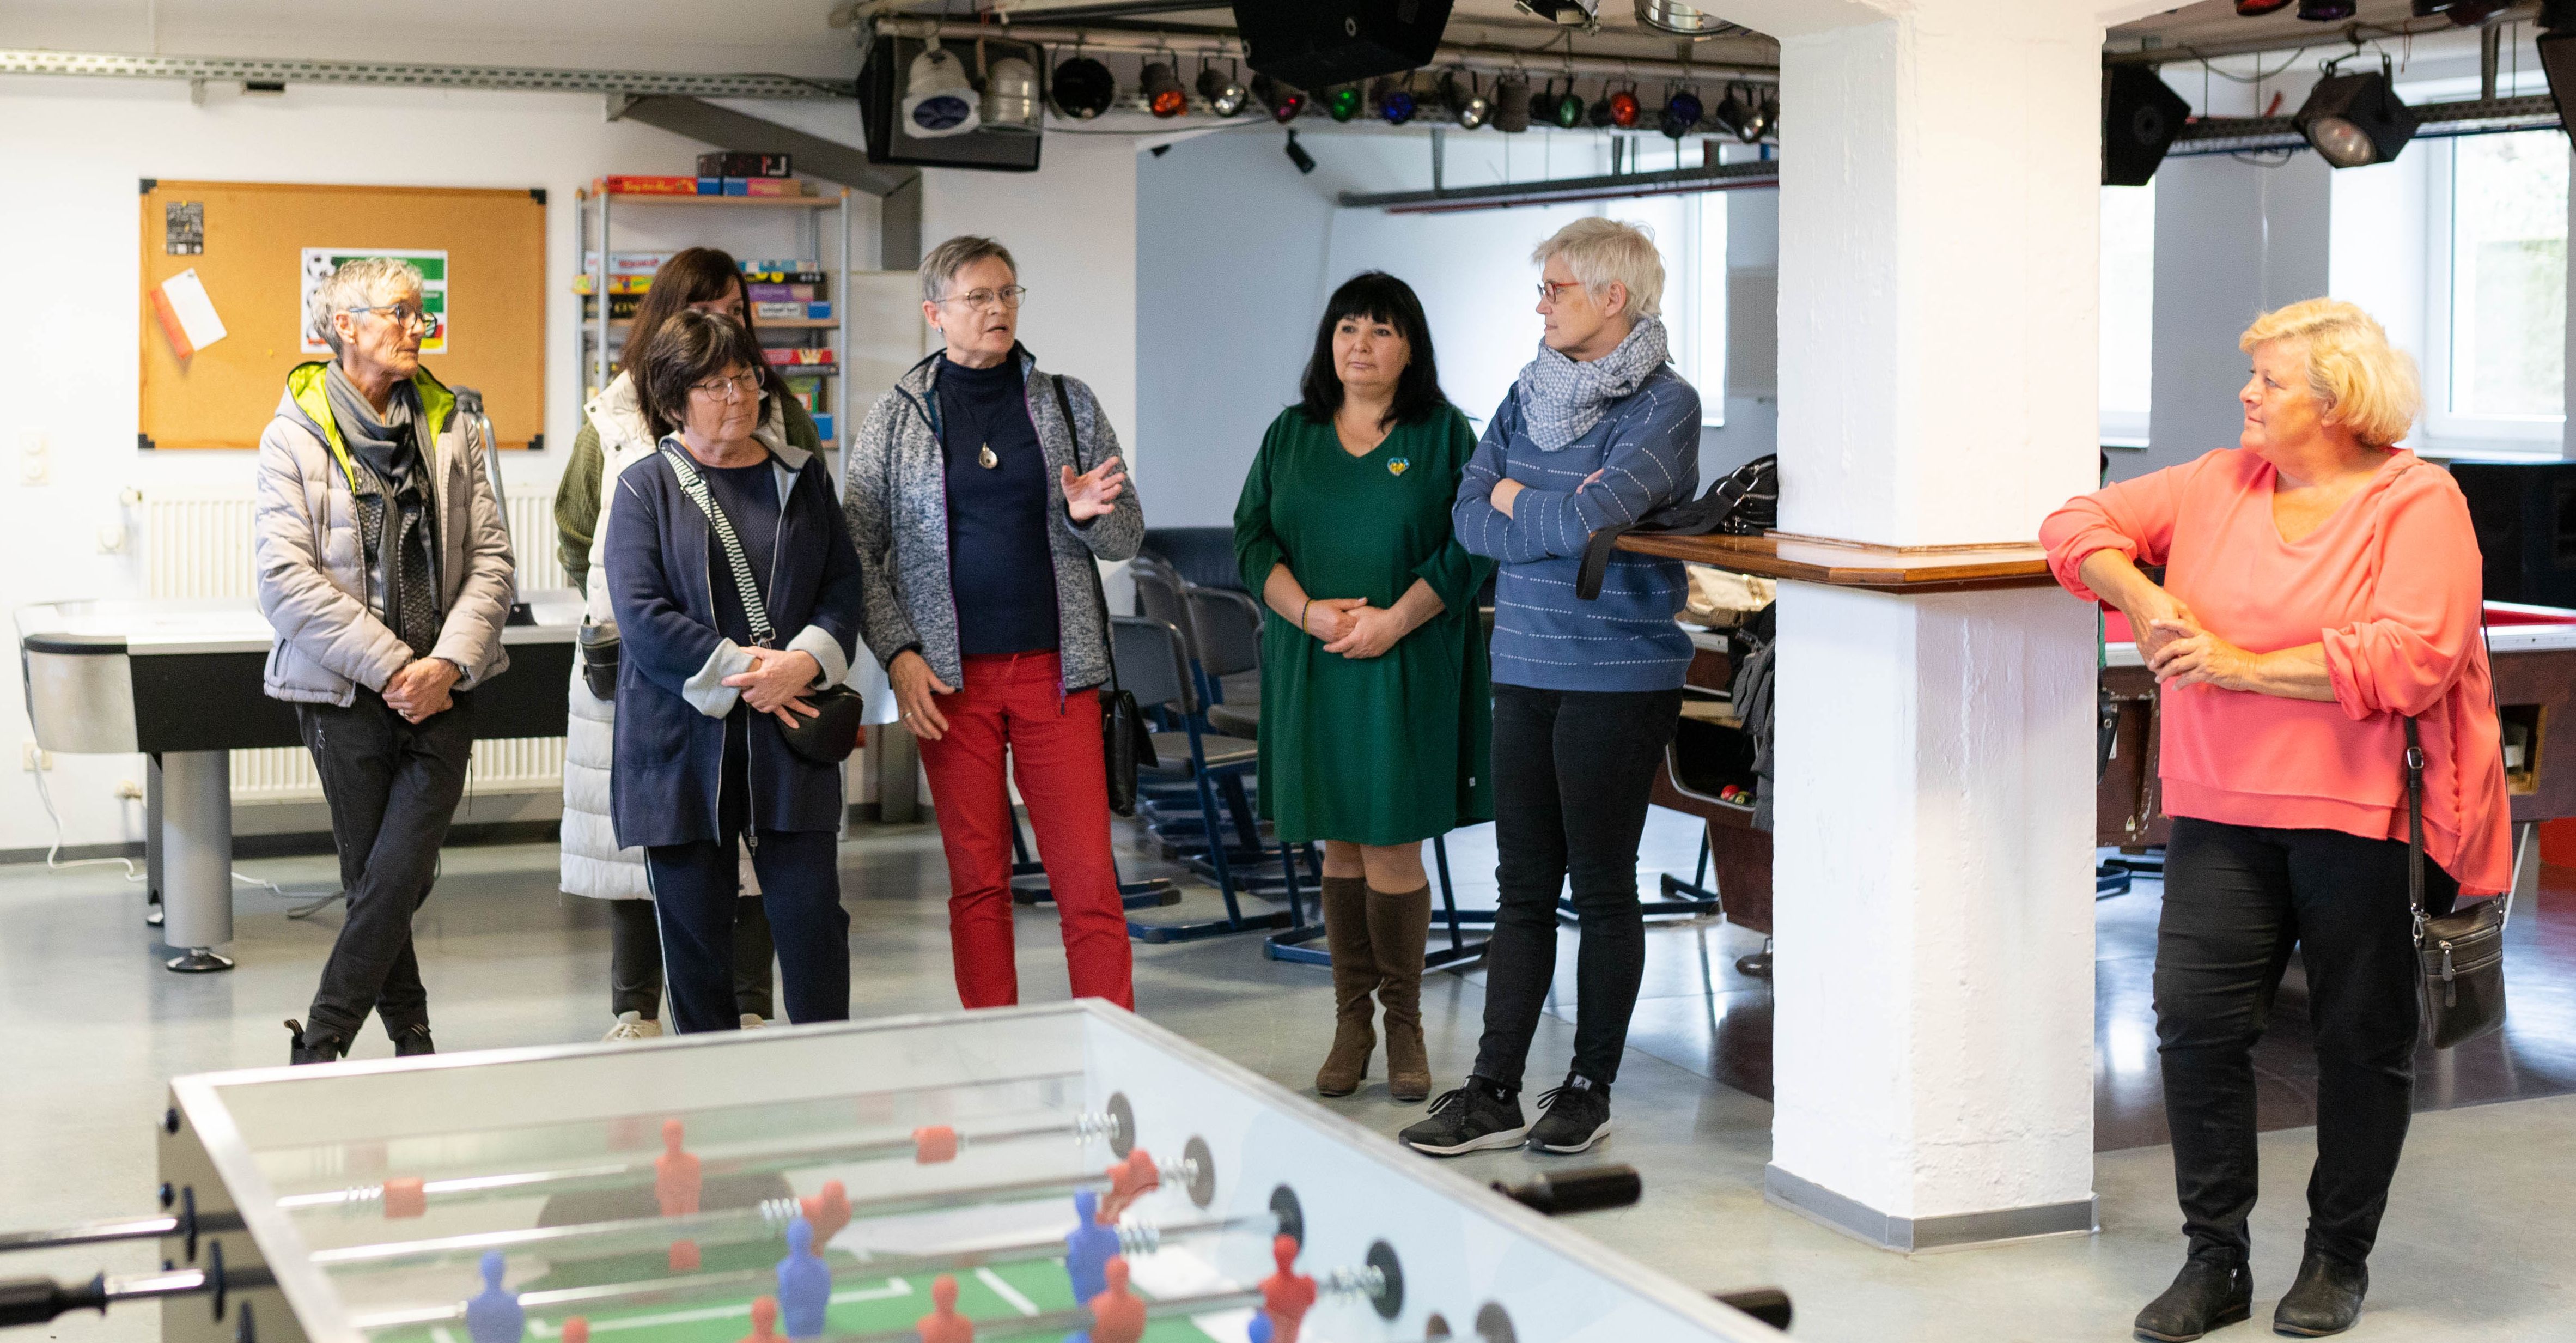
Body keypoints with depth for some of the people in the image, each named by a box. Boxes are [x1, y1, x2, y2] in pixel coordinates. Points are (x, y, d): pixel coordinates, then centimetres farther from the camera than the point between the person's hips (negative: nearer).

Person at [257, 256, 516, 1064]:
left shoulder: (451, 429, 8)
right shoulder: (295, 436, -2)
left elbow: (491, 559, 4)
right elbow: (286, 579, -10)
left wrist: (447, 663, -10)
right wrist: (391, 668, -14)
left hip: (441, 695, 2)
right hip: (346, 695, -2)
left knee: (398, 877, -8)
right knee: (373, 881, 6)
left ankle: (318, 1050, 2)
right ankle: (412, 1040, 22)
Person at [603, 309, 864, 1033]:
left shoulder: (803, 477, 11)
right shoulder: (647, 486, 1)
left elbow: (843, 584, 8)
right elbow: (641, 615, -8)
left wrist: (806, 660, -11)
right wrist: (739, 672, -14)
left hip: (790, 732, 2)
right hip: (681, 741, -2)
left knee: (812, 914, -2)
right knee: (695, 927, 5)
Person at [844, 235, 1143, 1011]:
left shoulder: (1068, 402, 8)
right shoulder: (897, 417, 5)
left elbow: (1128, 537, 10)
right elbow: (858, 551, 5)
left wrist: (1090, 516, -12)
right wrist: (899, 655, -7)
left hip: (1054, 669, 1)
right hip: (949, 678, 0)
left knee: (1089, 879, -4)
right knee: (977, 879, 4)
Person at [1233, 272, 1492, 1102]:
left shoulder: (1443, 434, 2)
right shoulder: (1290, 434, 10)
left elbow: (1469, 548, -4)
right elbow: (1253, 538, 6)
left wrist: (1394, 619, -15)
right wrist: (1308, 611, -11)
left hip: (1407, 671, -3)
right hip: (1312, 672, 3)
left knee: (1392, 848, -4)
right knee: (1340, 847, 7)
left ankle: (1405, 1022, 9)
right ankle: (1351, 1021, 15)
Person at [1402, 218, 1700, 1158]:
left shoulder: (1665, 403, -8)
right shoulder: (1530, 394, 12)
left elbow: (1597, 515, -23)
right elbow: (1468, 515, 4)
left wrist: (1516, 502, -5)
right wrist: (1560, 518, -11)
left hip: (1621, 674, -6)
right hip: (1525, 667, 6)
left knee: (1602, 886, 4)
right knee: (1523, 888, 7)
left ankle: (1592, 1087, 16)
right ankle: (1494, 1092, 9)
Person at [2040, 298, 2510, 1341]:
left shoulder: (2417, 502, -5)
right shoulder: (2217, 484, 11)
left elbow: (2412, 659, -17)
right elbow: (2080, 524, 14)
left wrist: (2243, 664, -15)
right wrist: (2144, 600, -6)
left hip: (2361, 817, -4)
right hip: (2222, 812, 4)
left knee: (2361, 1039, 7)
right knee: (2194, 1020, -5)